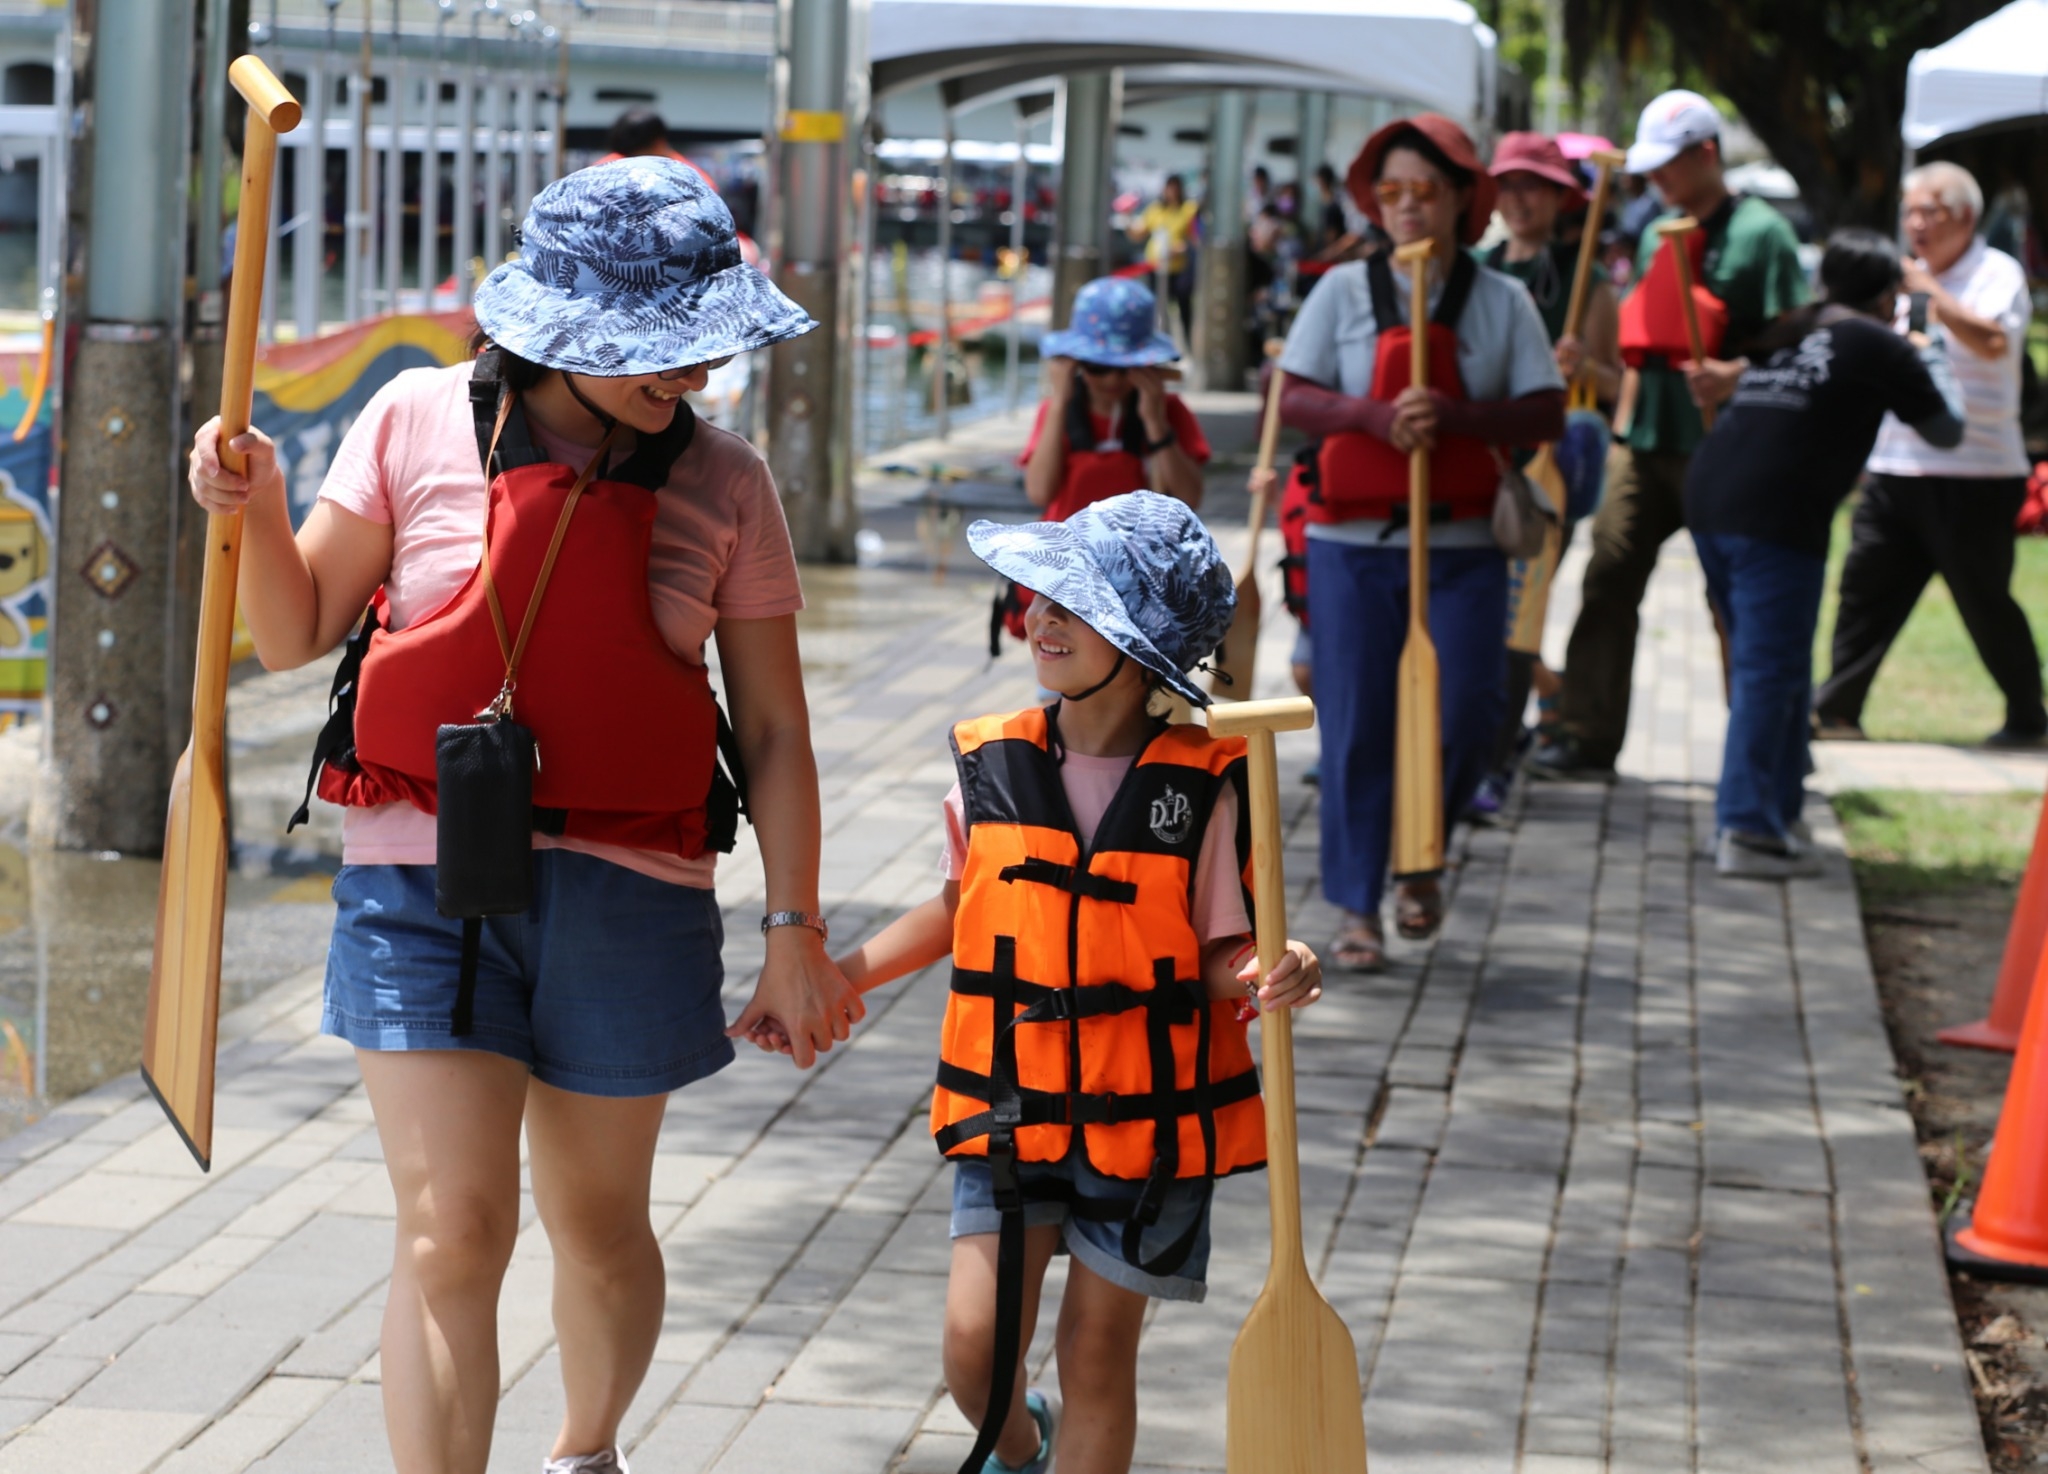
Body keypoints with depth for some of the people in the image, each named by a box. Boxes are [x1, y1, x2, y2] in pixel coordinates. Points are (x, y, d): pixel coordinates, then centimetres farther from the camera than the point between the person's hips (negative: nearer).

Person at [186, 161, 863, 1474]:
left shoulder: (721, 483, 0)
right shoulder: (421, 422, -2)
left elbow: (775, 732, 4)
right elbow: (297, 632, 5)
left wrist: (796, 932, 1)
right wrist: (257, 513, -14)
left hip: (626, 899, 1)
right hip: (423, 875, -1)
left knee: (599, 1228, 16)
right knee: (451, 1234, -10)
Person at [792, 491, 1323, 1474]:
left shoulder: (1204, 788, -9)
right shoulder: (991, 766, -1)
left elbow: (1222, 953, -6)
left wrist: (1267, 980, -28)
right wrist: (835, 978, 9)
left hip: (1148, 1119, -2)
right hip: (1007, 1108, 2)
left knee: (1096, 1357, 5)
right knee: (977, 1343, -3)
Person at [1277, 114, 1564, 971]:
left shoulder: (1501, 300, 3)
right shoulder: (1345, 290, 4)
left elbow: (1547, 415, -1)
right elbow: (1292, 398, 0)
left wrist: (1452, 416, -16)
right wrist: (1373, 415, -17)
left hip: (1463, 546, 0)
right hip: (1354, 544, 0)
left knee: (1466, 714, -5)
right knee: (1356, 728, 1)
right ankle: (1356, 908, 11)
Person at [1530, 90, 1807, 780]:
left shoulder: (1761, 233, -6)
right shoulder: (1659, 236, 16)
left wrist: (1736, 375, -26)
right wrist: (1624, 416, 16)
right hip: (1647, 439, 6)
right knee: (1610, 575, -1)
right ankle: (1588, 736, 1)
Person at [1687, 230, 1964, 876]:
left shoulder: (1786, 331, 20)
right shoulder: (1877, 346, 3)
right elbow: (1947, 429, 11)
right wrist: (1932, 357, 30)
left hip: (1708, 496, 7)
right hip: (1775, 518, -7)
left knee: (1769, 667, 17)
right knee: (1769, 671, -5)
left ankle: (1779, 810, 22)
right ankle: (1747, 828, -9)